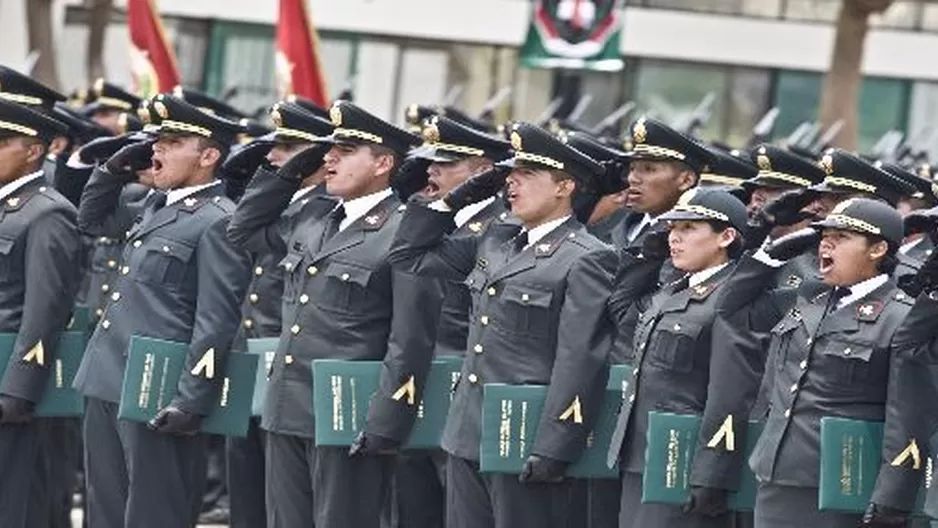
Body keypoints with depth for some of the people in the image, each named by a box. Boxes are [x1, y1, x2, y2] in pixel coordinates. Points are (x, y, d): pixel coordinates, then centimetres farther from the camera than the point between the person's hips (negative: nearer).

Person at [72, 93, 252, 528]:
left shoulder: (218, 222, -11)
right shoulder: (157, 207, 15)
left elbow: (216, 322, -16)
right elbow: (91, 219, 33)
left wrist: (191, 403, -20)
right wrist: (117, 169, 16)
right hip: (106, 386, 9)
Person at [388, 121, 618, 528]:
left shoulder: (586, 260, -10)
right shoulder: (496, 243, 14)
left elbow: (578, 362, -15)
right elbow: (409, 255, 23)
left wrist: (552, 451, -19)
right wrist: (459, 198, 11)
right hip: (468, 434, 8)